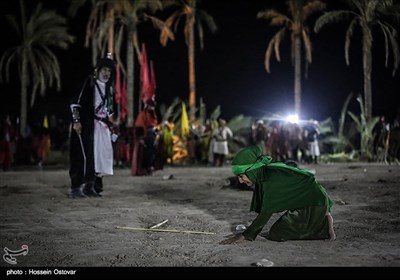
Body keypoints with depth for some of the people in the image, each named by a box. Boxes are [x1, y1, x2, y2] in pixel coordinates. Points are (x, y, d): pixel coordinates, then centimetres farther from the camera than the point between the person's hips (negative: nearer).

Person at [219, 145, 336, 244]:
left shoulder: (272, 177, -26)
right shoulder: (263, 174, 3)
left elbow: (266, 212, -25)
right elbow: (263, 208, 7)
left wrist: (244, 235, -22)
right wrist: (247, 232, 3)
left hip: (315, 204, -10)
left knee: (275, 234, -10)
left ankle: (325, 225, -4)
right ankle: (323, 221, 15)